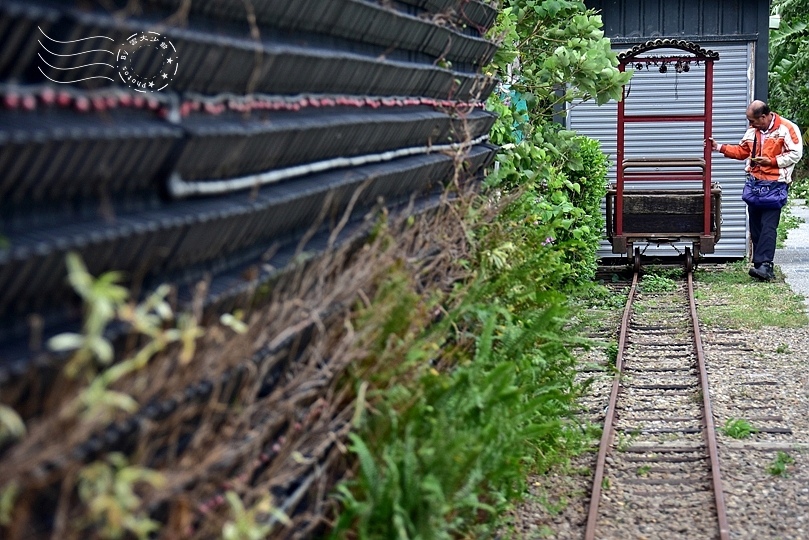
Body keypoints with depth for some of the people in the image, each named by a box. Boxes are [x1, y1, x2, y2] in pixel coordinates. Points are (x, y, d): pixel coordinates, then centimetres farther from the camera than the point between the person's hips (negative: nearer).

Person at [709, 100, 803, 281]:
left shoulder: (786, 128, -7)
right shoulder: (753, 131, 13)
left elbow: (795, 154, -10)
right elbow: (742, 150, 21)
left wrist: (771, 161, -14)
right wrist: (719, 147, 11)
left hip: (775, 184, -7)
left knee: (768, 225, -14)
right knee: (755, 226, 6)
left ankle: (764, 265, -20)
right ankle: (761, 266, 12)